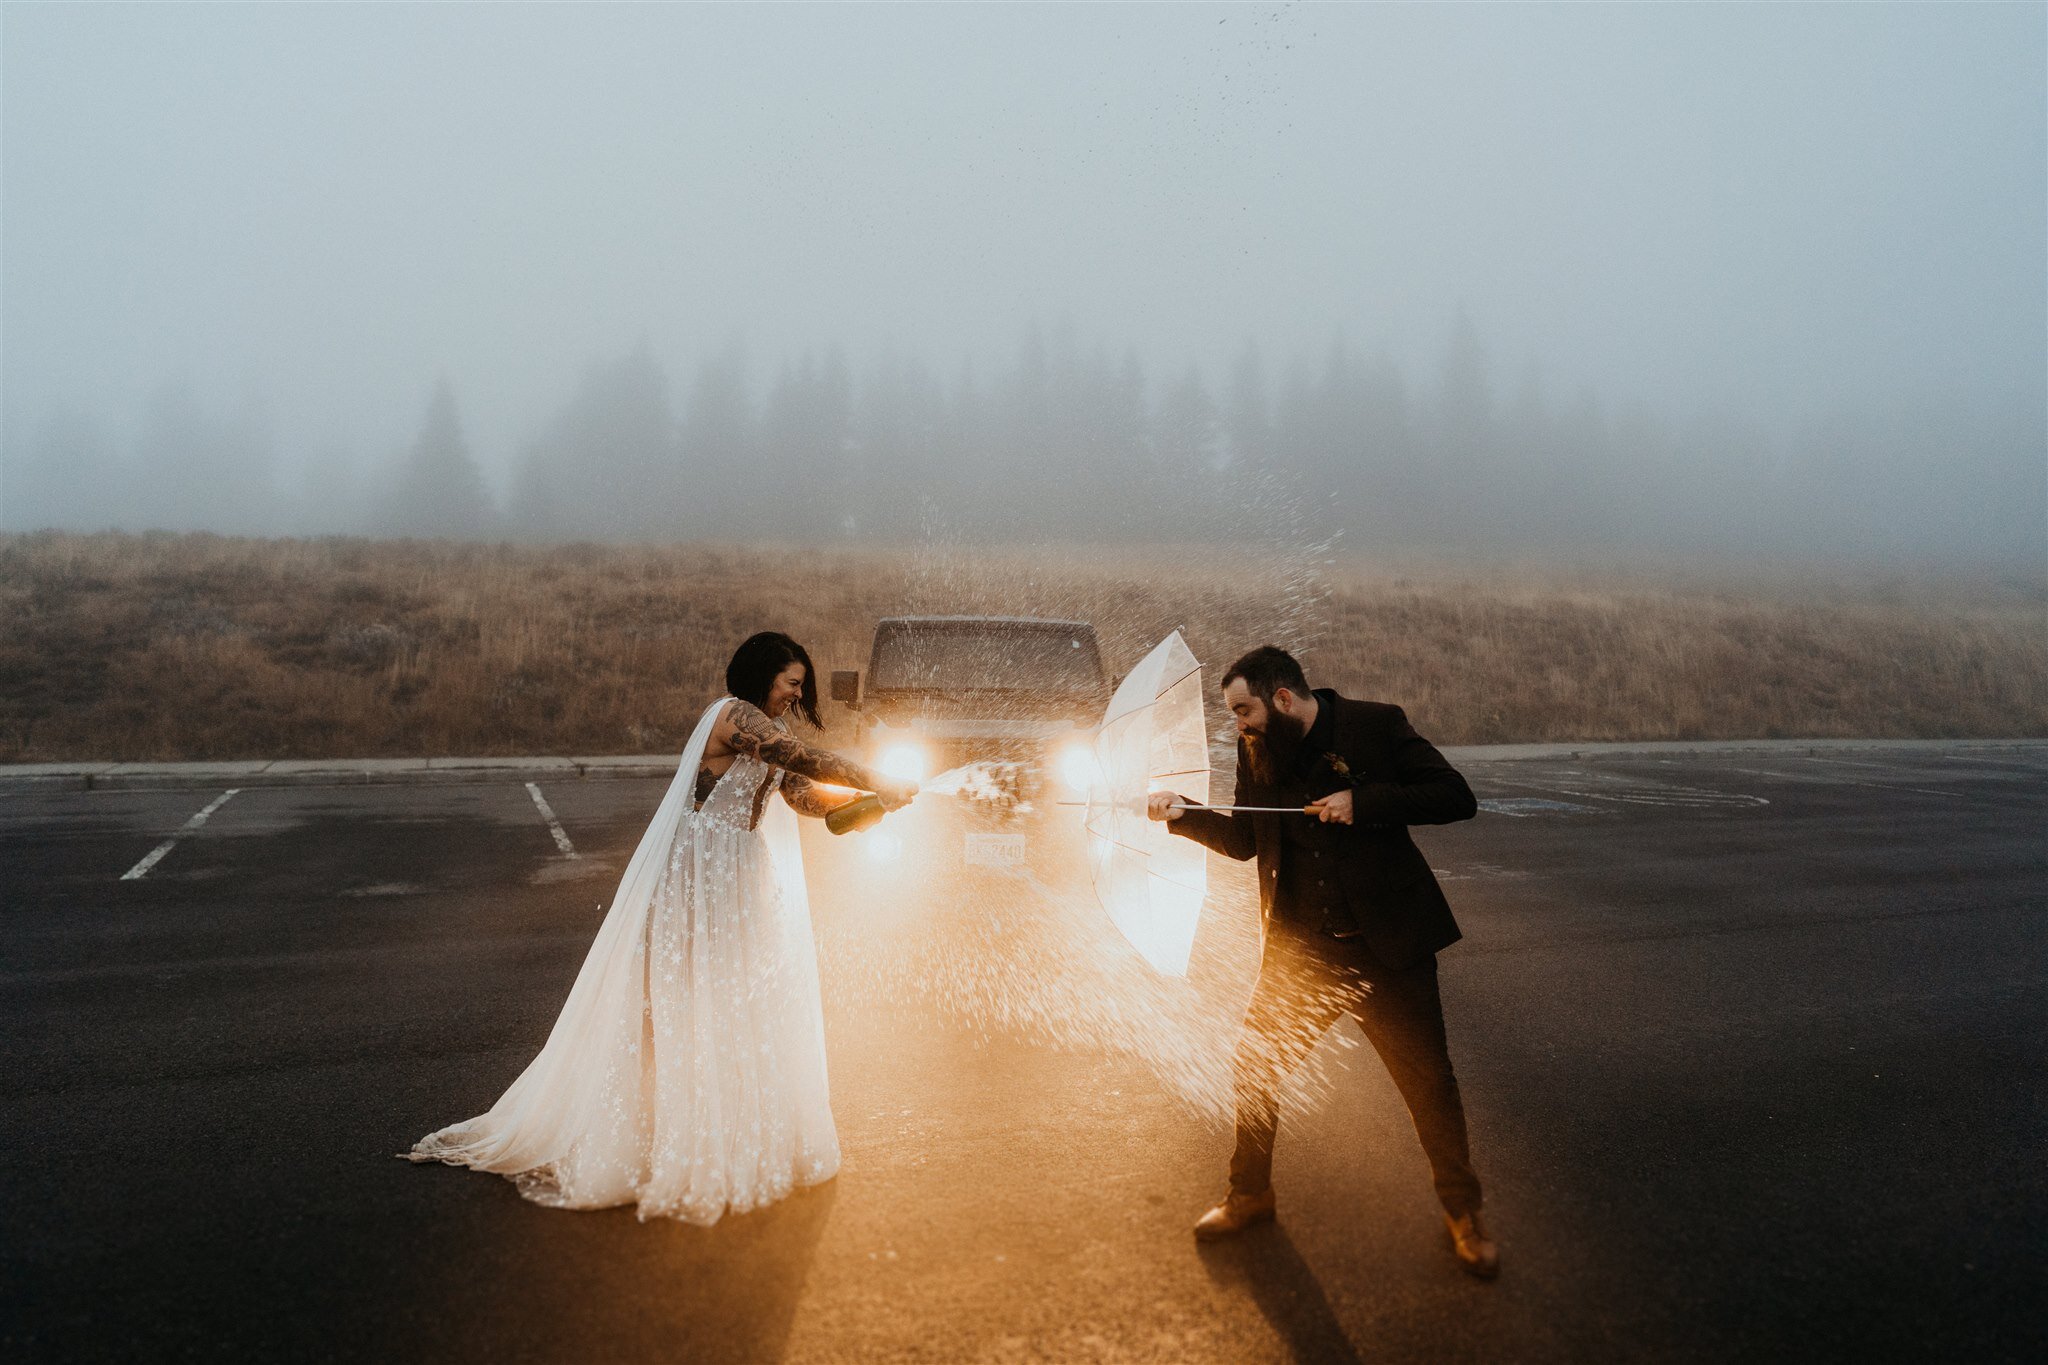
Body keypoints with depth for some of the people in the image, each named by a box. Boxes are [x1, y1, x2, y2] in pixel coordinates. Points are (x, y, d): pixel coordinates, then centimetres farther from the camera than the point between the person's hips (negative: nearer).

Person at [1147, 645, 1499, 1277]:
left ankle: (1463, 1214, 29)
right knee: (1254, 1066, 7)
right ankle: (1249, 1194, 30)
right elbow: (1244, 839, 12)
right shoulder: (1257, 752, 2)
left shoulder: (1376, 725, -11)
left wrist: (1364, 803, -23)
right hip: (1298, 947, 4)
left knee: (1428, 1080, 5)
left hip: (1386, 945, -4)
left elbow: (1456, 798, -13)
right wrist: (1180, 814, -2)